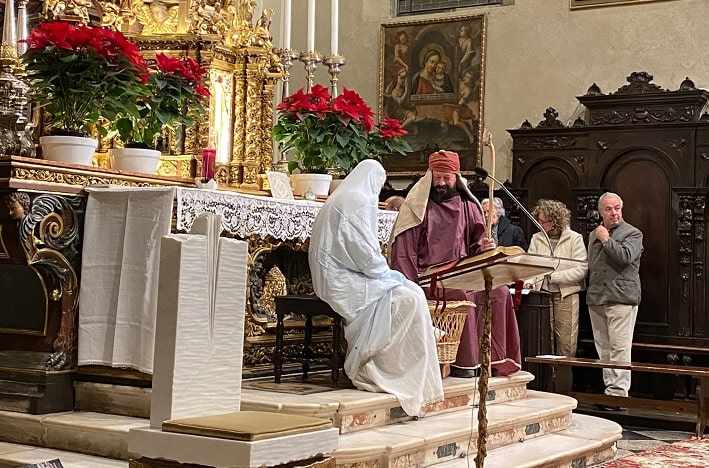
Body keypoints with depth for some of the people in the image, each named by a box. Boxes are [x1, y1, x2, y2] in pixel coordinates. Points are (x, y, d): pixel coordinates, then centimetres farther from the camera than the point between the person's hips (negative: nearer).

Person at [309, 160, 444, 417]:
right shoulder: (358, 201, -11)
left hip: (336, 277, 10)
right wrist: (387, 273, -4)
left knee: (410, 292, 4)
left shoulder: (341, 200, 22)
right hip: (344, 281, -10)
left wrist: (385, 271, 15)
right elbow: (364, 251, -18)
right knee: (409, 298, -15)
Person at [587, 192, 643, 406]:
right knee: (603, 348, 8)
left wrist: (606, 239, -7)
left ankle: (618, 393, -9)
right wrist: (590, 291, 15)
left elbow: (625, 256, -17)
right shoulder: (594, 234, 20)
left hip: (621, 298, -6)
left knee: (619, 348, -9)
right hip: (596, 299, 6)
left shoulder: (633, 233, 1)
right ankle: (609, 388, 14)